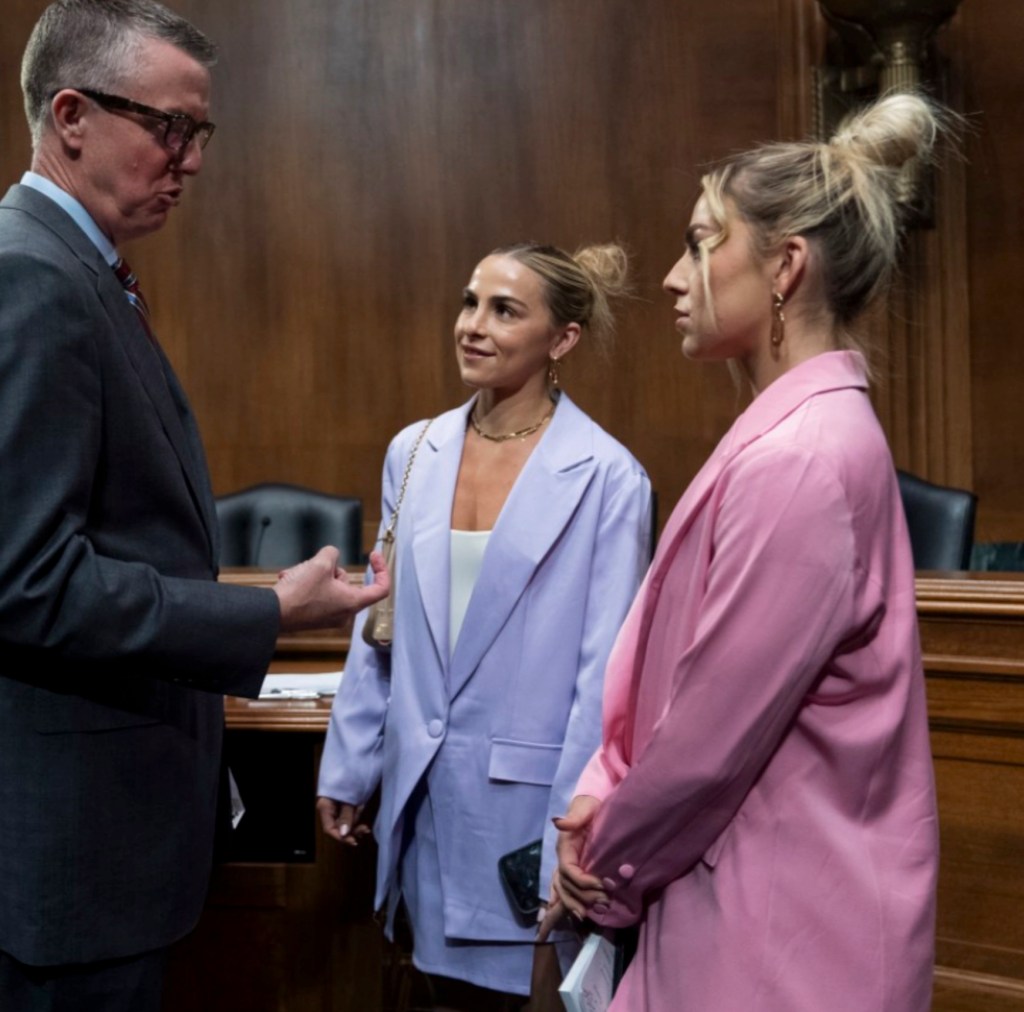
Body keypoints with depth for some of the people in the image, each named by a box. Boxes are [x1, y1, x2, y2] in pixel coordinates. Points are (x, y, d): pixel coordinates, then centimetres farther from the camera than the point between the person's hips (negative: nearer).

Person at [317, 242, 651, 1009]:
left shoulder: (608, 477, -12)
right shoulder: (414, 453, 3)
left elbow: (604, 671, -11)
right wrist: (347, 768, 11)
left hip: (530, 793, -4)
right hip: (426, 789, 5)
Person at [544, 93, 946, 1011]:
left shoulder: (798, 460, -22)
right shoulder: (800, 432, 9)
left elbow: (716, 732, -20)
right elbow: (677, 670, 12)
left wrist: (606, 867, -5)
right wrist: (605, 793, 0)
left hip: (783, 935, -9)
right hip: (750, 902, 9)